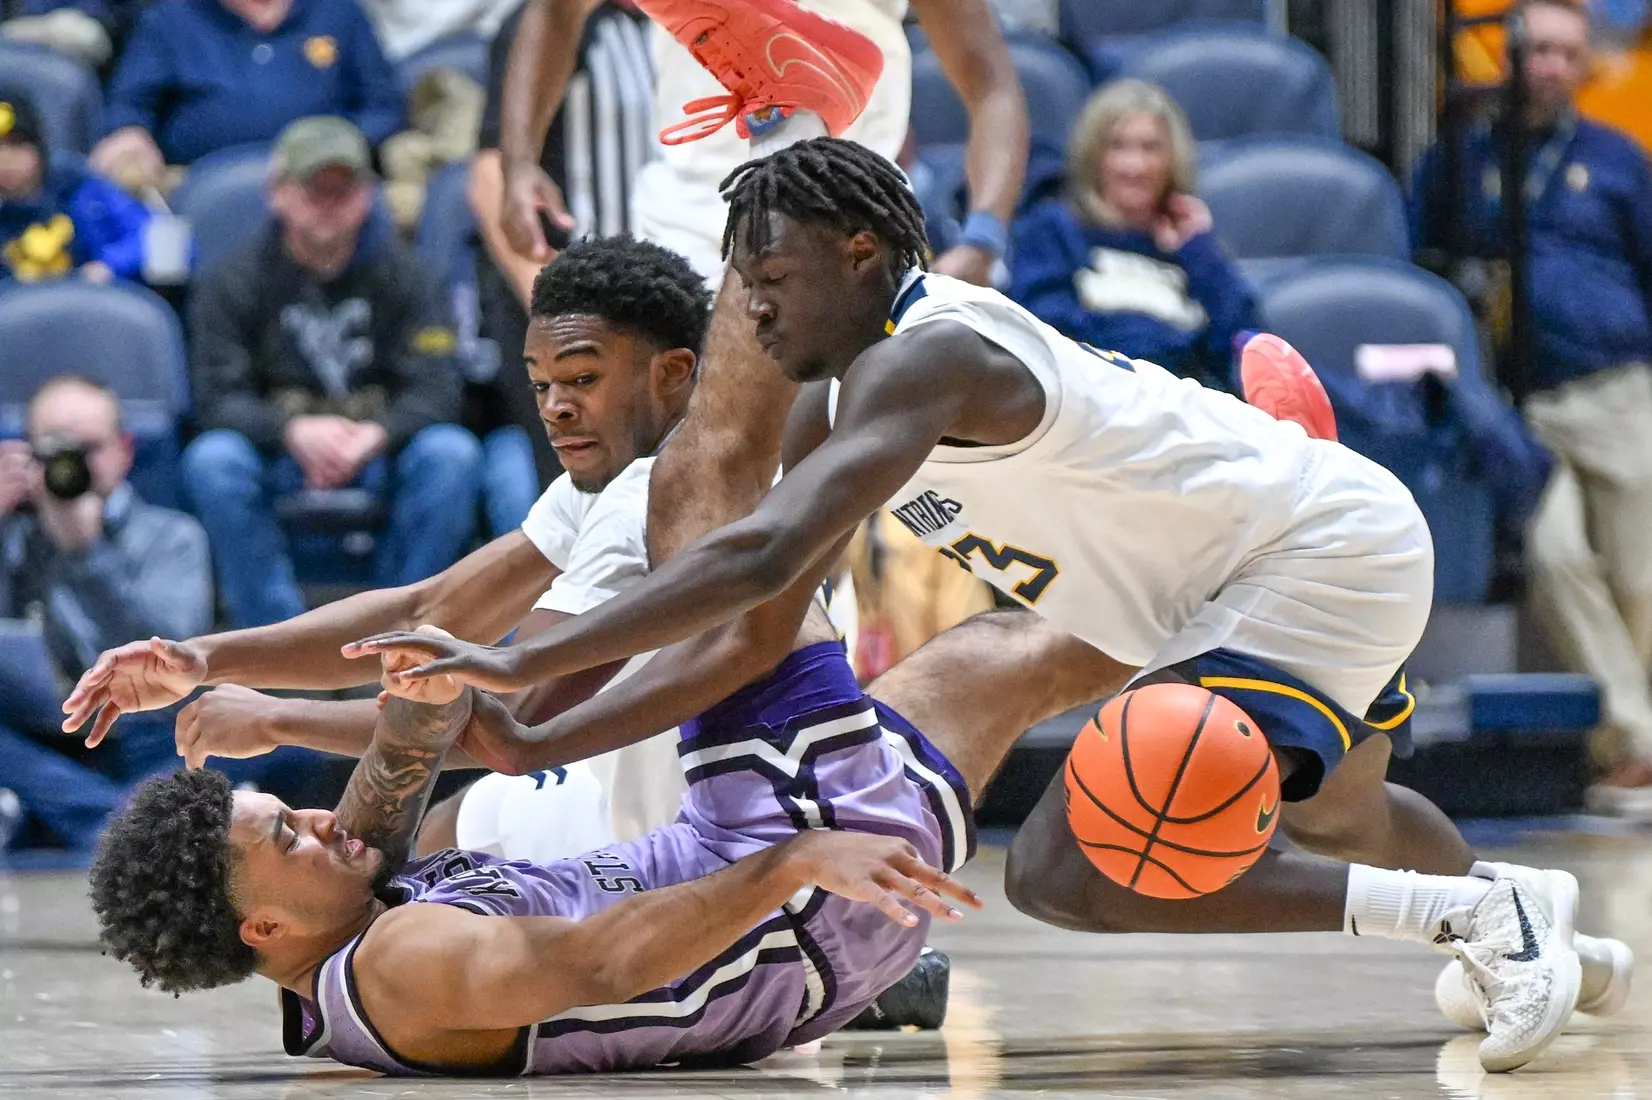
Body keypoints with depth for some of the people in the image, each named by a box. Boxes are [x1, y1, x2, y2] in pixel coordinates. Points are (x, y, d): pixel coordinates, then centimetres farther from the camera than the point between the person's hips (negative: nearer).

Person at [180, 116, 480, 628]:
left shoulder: (401, 275, 4)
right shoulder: (231, 282, 1)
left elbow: (434, 391, -6)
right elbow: (217, 399, -9)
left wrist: (375, 436, -28)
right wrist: (293, 431, -29)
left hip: (380, 458, 1)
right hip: (278, 465, -1)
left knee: (452, 452, -29)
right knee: (212, 459, -32)